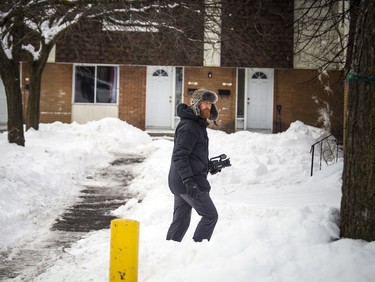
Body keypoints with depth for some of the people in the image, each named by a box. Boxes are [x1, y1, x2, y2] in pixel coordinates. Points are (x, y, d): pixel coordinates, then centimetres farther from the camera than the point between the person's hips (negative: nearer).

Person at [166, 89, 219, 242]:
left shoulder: (197, 124, 17)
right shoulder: (188, 126, -16)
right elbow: (179, 155, -24)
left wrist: (210, 165, 24)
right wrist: (189, 180, -31)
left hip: (180, 182, 10)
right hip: (188, 182, -10)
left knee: (180, 221, 12)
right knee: (210, 215, -1)